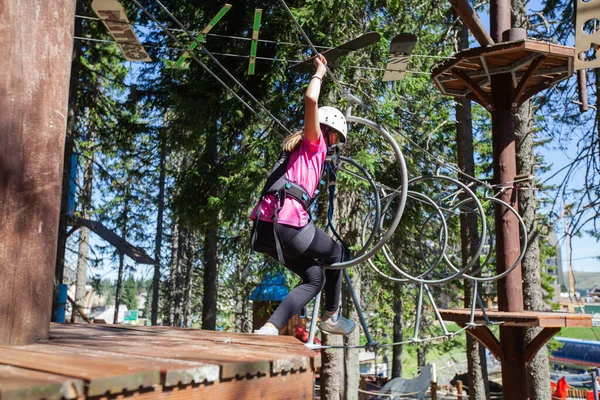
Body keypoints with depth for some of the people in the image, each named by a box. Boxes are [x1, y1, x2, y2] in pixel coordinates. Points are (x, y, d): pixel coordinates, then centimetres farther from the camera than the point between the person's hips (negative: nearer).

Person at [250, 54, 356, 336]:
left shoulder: (300, 150, 30)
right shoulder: (314, 143, 4)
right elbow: (310, 99, -11)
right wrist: (320, 72, 4)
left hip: (265, 227, 9)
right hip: (286, 222, -8)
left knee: (315, 278, 16)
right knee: (336, 254, 18)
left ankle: (269, 329, 2)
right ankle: (331, 318, 29)